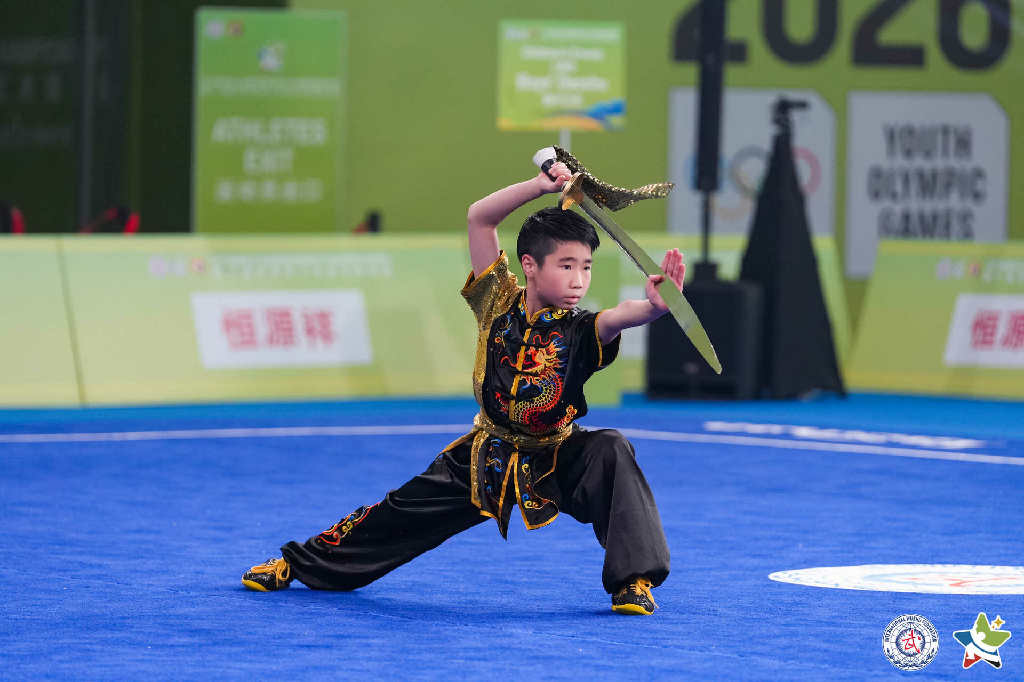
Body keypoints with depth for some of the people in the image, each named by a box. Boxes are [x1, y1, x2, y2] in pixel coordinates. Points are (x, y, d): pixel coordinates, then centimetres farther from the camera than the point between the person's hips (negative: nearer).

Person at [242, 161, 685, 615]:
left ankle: (634, 578, -23)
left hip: (555, 462, -2)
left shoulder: (581, 332, -17)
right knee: (403, 511, 8)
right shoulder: (499, 302, -11)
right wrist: (541, 185, -28)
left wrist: (654, 305, -62)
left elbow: (620, 317, -40)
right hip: (485, 459, 2)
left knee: (611, 452, -31)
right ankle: (297, 563, 31)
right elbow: (479, 218, -16)